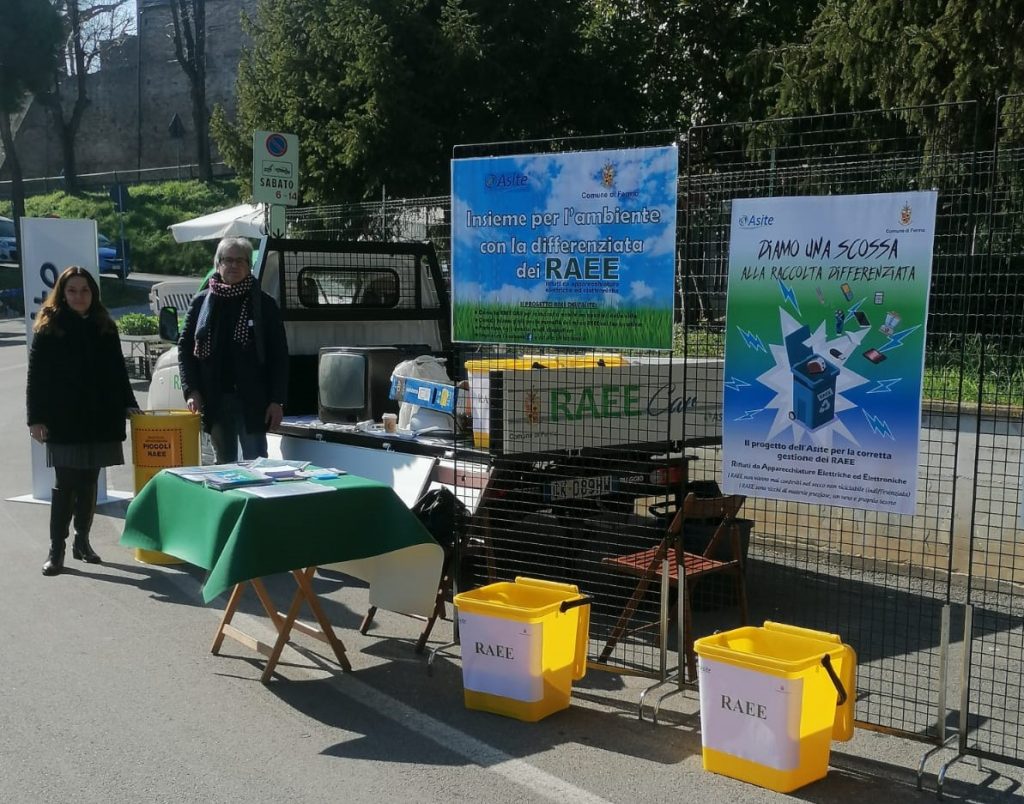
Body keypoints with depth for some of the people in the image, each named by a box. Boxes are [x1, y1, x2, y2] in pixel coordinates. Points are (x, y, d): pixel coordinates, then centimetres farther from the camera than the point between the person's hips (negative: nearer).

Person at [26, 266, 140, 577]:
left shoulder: (105, 327, 9)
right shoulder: (48, 327, -1)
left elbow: (118, 371, 15)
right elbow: (36, 375, -4)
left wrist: (128, 405, 7)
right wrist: (36, 418, -9)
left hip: (100, 418, 4)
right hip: (63, 420, -3)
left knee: (89, 482, 9)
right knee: (65, 485, -3)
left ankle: (82, 540, 21)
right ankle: (56, 549, 4)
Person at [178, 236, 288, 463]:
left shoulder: (263, 304, 1)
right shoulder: (202, 302, 7)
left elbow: (279, 356, -1)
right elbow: (185, 348, 8)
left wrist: (277, 401, -7)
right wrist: (191, 390, -3)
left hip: (252, 400, -2)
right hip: (215, 400, 3)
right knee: (224, 464, 11)